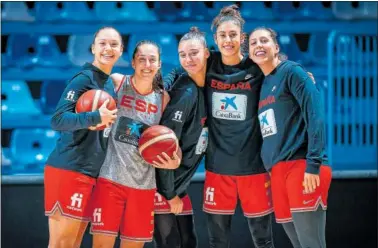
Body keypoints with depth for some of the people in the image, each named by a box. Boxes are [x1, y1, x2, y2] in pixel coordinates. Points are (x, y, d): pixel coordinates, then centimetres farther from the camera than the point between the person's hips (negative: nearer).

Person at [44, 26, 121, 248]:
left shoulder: (111, 84, 16)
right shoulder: (84, 78, -9)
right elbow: (58, 120, -19)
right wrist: (95, 118, -30)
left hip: (91, 172, 9)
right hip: (68, 170, -9)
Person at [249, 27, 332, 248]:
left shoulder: (292, 71, -2)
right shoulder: (261, 84, 19)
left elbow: (315, 115, -11)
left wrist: (313, 164, -19)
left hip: (302, 165, -7)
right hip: (277, 170, 7)